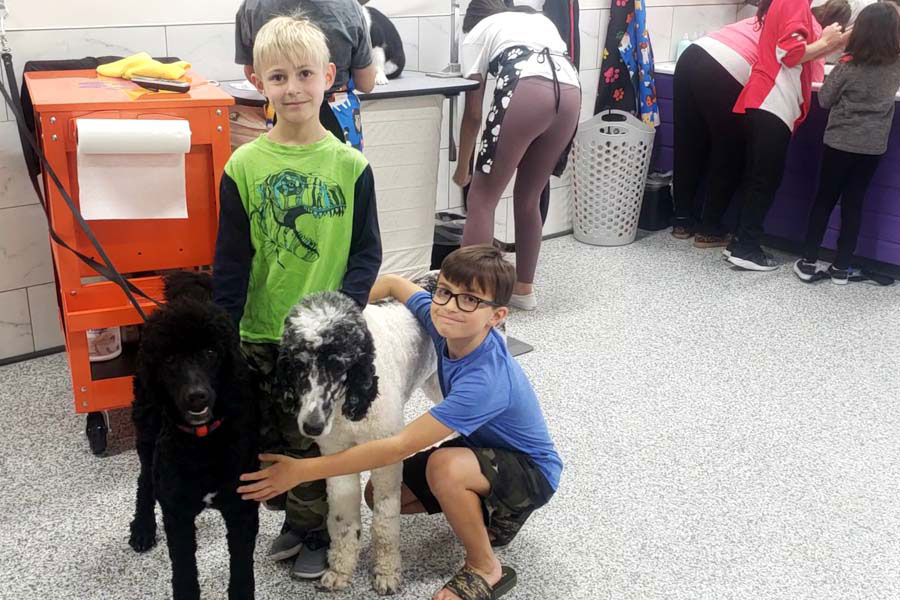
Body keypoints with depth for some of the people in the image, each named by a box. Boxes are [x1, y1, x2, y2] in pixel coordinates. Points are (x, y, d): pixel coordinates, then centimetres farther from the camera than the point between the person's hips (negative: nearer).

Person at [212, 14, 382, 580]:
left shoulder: (349, 164, -7)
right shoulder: (244, 166, -4)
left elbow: (367, 252, -3)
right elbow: (231, 261, -1)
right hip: (260, 333, 2)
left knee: (312, 440, 10)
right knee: (268, 439, 15)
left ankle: (315, 532, 32)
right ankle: (297, 521, 38)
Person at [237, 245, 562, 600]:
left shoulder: (485, 381, -38)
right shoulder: (446, 323, -17)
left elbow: (399, 446, -39)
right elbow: (392, 283, 2)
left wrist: (301, 471, -37)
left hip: (530, 468, -8)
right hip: (480, 446, 8)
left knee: (443, 467, -37)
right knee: (381, 494, -1)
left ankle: (486, 571, -11)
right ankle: (483, 513, 17)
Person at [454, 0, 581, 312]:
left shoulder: (477, 32, 24)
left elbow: (473, 113, 21)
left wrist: (462, 168, 33)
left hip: (527, 90, -6)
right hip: (570, 93, 6)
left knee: (482, 198, 2)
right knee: (529, 198, 20)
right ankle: (523, 288, 29)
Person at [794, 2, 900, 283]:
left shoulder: (849, 65, -12)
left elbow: (824, 100, -4)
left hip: (840, 141, -2)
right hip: (873, 145, 2)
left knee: (824, 199, 8)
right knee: (853, 203, 8)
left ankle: (808, 262, 9)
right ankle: (841, 267, 12)